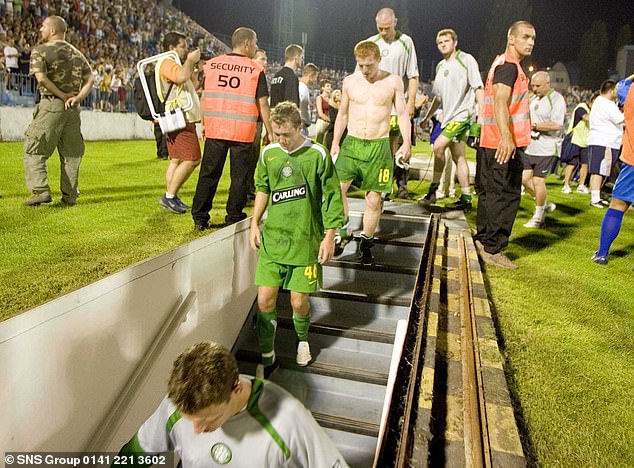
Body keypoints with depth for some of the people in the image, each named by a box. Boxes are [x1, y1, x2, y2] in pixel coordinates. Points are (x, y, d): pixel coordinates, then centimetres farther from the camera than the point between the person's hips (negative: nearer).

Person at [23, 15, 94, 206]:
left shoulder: (40, 50, -2)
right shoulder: (76, 53, 14)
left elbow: (41, 78, -17)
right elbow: (90, 79, 5)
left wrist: (62, 95, -9)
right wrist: (77, 97, -5)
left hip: (51, 106, -5)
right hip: (73, 109, 5)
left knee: (34, 150, 4)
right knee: (71, 153, 9)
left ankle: (41, 190, -7)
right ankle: (70, 196, 10)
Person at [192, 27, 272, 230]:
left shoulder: (212, 64, 7)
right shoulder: (256, 70, -3)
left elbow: (204, 97, 10)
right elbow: (263, 104, -3)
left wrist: (204, 124, 19)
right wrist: (269, 132, 4)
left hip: (215, 129, 3)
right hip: (243, 132, -3)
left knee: (208, 174, 9)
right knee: (239, 177, 7)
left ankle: (199, 218, 14)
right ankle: (234, 219, 14)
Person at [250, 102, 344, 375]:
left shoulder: (317, 155, -7)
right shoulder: (268, 154, 5)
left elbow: (332, 197, -3)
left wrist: (329, 237, -4)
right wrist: (254, 224, 13)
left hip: (305, 240, -3)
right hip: (271, 239, 3)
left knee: (299, 302, 1)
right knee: (265, 299, -2)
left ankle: (303, 340, 35)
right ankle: (266, 355, 18)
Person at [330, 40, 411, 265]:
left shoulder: (393, 81, 2)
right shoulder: (350, 81, 7)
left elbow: (402, 113, 6)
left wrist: (406, 142, -6)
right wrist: (335, 143, 10)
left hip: (379, 146, -1)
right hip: (351, 143, 2)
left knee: (374, 199, 1)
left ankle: (366, 243, 19)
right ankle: (342, 233, 3)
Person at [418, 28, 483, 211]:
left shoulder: (466, 60, -3)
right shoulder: (440, 66, 18)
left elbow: (478, 87, -8)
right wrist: (427, 117, 20)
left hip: (463, 114, -7)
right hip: (449, 117, 7)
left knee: (438, 146, -20)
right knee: (458, 157, 7)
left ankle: (433, 191, -11)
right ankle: (466, 199, 11)